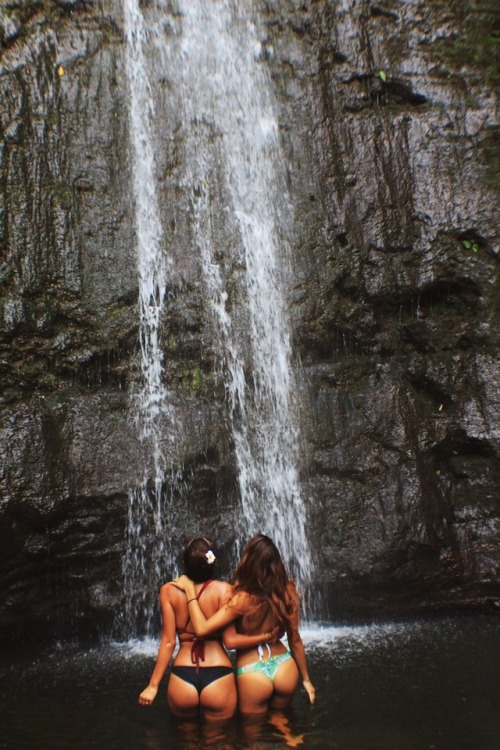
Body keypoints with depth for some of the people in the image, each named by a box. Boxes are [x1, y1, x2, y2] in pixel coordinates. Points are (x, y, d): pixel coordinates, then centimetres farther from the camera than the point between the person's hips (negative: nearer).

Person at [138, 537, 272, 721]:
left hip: (182, 678, 2)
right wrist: (267, 635, 1)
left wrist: (153, 685, 5)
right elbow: (231, 640, -11)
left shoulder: (169, 590, -3)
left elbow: (168, 642, -3)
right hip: (218, 678, -1)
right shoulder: (222, 589, -8)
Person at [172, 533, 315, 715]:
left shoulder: (243, 599, -23)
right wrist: (306, 679, 12)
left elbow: (202, 629, -24)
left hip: (253, 674, -4)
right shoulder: (287, 591, -9)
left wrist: (190, 590, -15)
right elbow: (295, 640, 0)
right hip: (285, 668, 4)